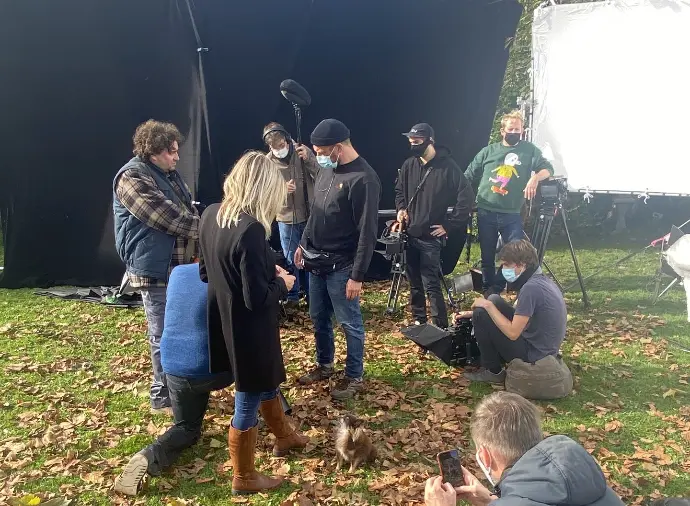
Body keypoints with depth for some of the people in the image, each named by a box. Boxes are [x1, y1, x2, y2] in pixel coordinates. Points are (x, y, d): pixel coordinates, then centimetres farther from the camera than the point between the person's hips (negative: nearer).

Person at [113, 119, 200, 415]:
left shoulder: (168, 175, 14)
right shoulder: (132, 177, -15)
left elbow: (189, 211, 15)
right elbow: (168, 217, -22)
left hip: (180, 265, 9)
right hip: (156, 270, -9)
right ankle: (163, 397, 16)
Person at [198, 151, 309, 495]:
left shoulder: (211, 215, -3)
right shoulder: (251, 229, -30)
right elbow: (257, 298, -27)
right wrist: (282, 283, -6)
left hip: (225, 323, 9)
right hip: (249, 330, -9)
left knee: (266, 380, 29)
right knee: (249, 401, 12)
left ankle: (284, 436, 52)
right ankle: (243, 478, 33)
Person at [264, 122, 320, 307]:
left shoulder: (303, 152, -6)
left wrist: (308, 159, -27)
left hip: (309, 215, 0)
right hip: (285, 218, 0)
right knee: (290, 259, 10)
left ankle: (312, 294, 25)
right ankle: (292, 295, 26)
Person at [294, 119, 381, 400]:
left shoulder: (363, 179, -19)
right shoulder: (326, 169, 7)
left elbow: (367, 233, -19)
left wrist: (357, 275, -19)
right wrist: (303, 244, 16)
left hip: (341, 266, -8)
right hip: (316, 260, 8)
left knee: (349, 323, 6)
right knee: (318, 317, 19)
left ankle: (354, 377, 23)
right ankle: (324, 365, 38)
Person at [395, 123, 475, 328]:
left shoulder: (447, 166, -11)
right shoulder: (409, 165, 5)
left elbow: (467, 196, -10)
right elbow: (399, 190, 22)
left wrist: (450, 225, -11)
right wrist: (401, 208, 2)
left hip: (430, 236, -6)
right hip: (409, 233, 6)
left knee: (431, 284, -7)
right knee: (414, 282, 14)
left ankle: (440, 327, 2)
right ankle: (419, 321, 28)